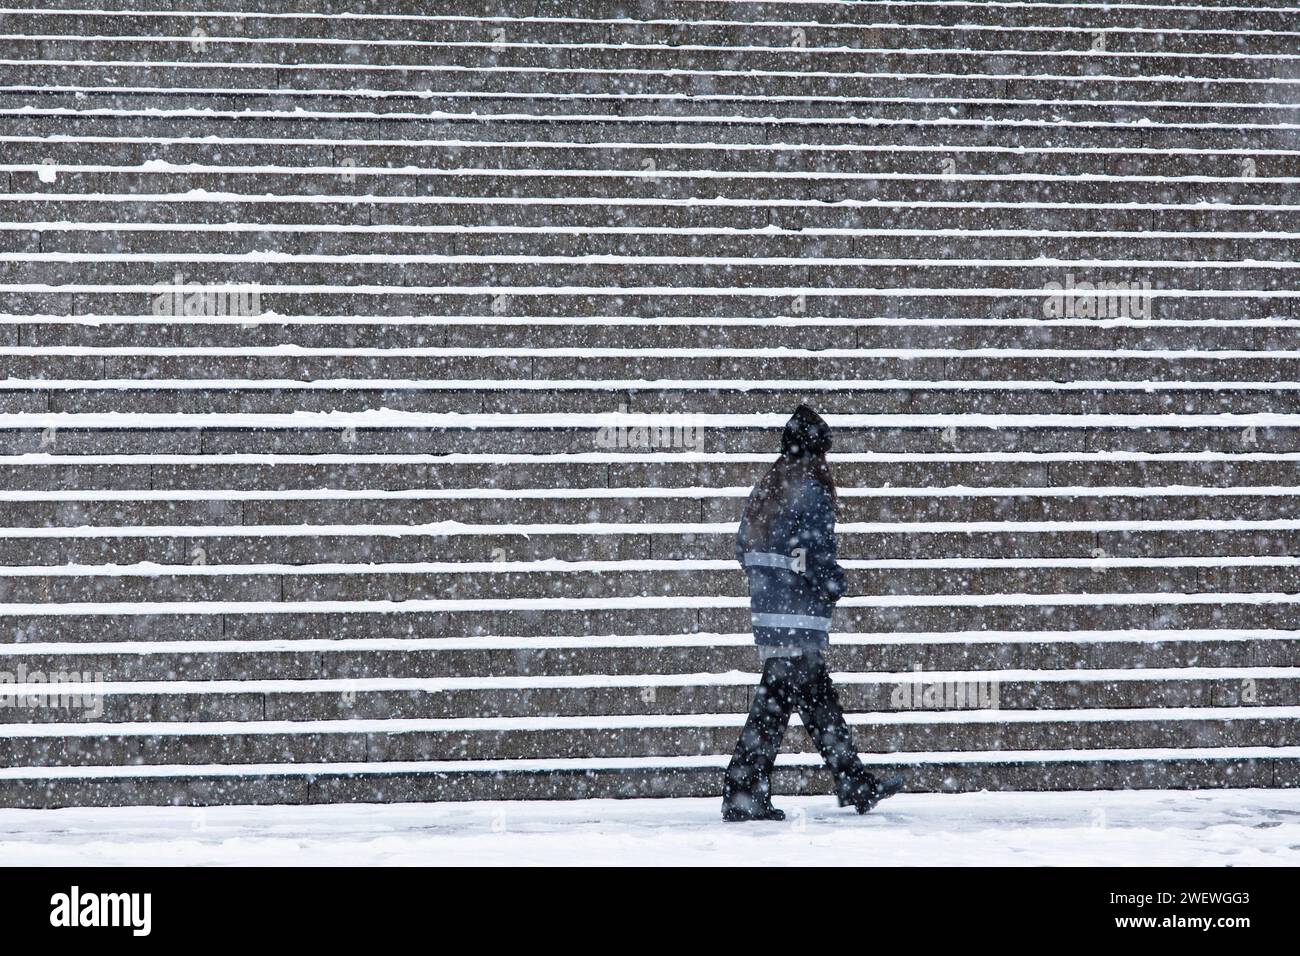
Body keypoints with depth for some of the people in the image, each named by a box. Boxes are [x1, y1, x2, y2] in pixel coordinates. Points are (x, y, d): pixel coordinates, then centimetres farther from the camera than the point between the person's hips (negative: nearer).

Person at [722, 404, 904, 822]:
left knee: (820, 700, 15)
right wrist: (835, 585, 0)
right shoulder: (812, 489, -11)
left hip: (766, 608, 9)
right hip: (800, 614, -9)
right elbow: (818, 553, -17)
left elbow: (743, 547, 15)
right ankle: (744, 796, -8)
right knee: (775, 704, -7)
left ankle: (856, 786, 22)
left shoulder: (765, 489, 12)